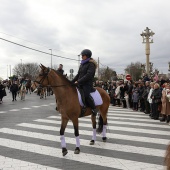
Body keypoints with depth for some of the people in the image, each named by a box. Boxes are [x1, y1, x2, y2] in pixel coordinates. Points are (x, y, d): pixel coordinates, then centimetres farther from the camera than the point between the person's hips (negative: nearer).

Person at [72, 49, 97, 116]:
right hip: (80, 84, 9)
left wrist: (79, 81, -21)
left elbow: (88, 75, -17)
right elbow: (78, 74, 23)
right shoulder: (82, 64, 20)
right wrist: (72, 81, 10)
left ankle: (94, 108, -14)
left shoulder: (91, 64, -6)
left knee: (85, 95, -32)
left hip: (87, 84, -8)